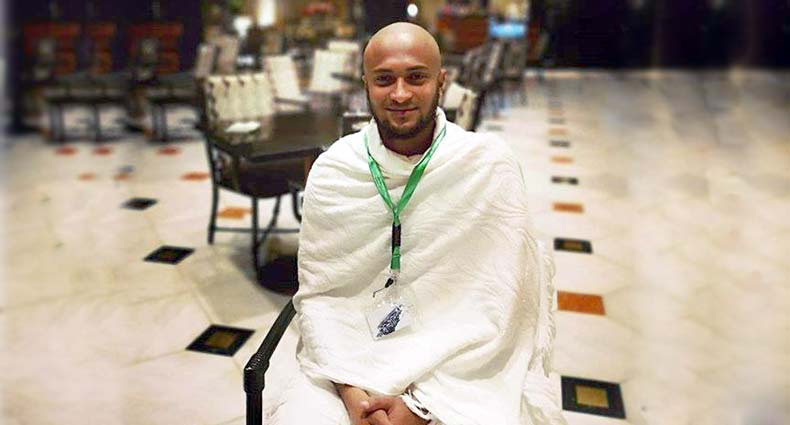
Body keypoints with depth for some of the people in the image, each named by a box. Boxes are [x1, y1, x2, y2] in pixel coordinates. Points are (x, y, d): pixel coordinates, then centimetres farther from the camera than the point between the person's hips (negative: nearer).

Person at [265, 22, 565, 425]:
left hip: (461, 367, -1)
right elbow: (317, 291, -1)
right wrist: (349, 388, -14)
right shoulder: (331, 169, -2)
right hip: (352, 360, 1)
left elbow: (491, 307, -10)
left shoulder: (490, 165, -9)